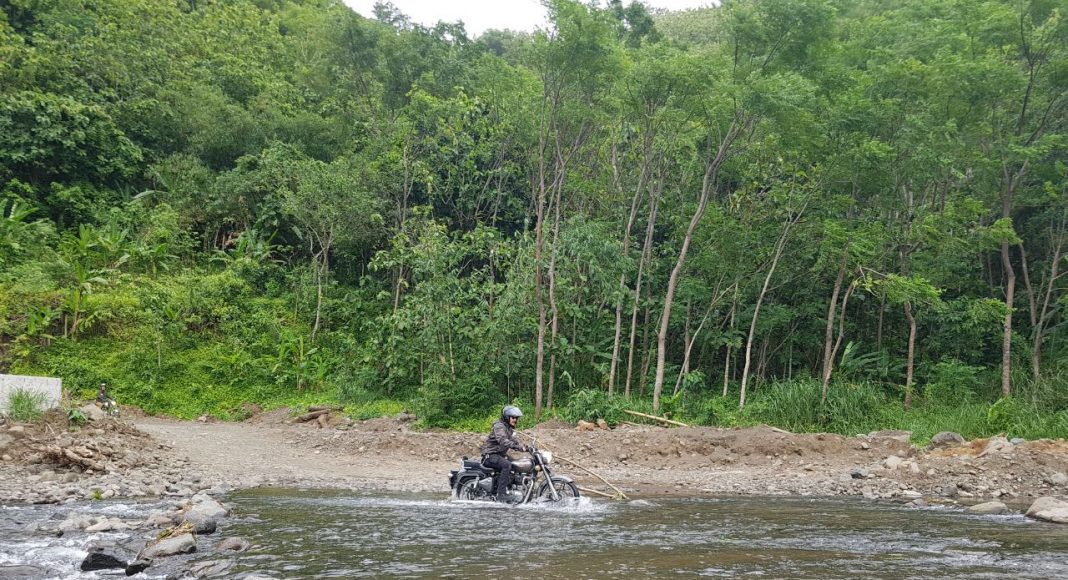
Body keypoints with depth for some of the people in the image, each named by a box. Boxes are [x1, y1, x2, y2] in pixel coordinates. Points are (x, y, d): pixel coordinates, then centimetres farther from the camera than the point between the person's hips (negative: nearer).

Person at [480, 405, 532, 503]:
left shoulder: (510, 429, 18)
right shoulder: (499, 426, -15)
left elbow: (515, 442, 16)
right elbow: (503, 441, -31)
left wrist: (527, 448, -2)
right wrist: (520, 447, -40)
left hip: (501, 455, 10)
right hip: (490, 455, -10)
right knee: (507, 464, -34)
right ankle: (501, 494, -36)